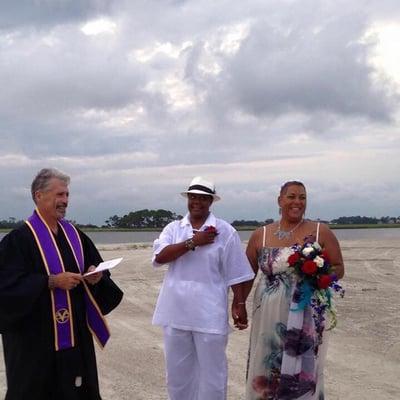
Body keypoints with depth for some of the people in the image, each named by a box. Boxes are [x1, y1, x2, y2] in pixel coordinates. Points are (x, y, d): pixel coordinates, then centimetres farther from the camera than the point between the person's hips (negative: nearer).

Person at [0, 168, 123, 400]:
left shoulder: (75, 235, 10)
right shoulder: (19, 239, -10)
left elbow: (97, 269, 14)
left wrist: (96, 276, -8)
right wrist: (51, 281, -21)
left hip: (75, 334, 6)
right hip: (36, 337, -5)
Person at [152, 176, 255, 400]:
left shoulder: (225, 231, -2)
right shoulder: (173, 228, 6)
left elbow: (235, 273, -1)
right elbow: (159, 257, -11)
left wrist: (240, 304, -3)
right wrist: (193, 242, -16)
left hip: (209, 314, -3)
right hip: (176, 312, 3)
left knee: (211, 372, 6)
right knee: (178, 372, 15)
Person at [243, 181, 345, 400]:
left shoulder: (321, 232, 1)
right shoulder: (260, 235, 5)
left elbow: (338, 268, 5)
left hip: (307, 318, -1)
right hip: (269, 318, 2)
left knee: (303, 374, 2)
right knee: (266, 374, 6)